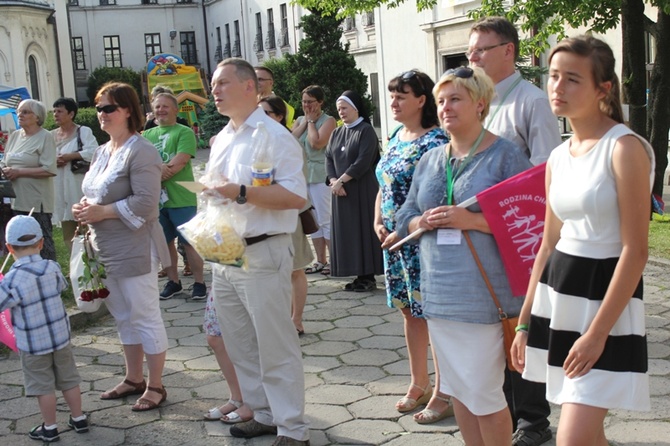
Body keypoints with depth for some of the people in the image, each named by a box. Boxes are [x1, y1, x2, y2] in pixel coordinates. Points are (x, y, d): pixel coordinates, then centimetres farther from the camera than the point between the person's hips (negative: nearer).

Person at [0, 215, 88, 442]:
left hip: (32, 344, -4)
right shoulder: (52, 268, -11)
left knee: (43, 385, 10)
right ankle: (78, 419, 30)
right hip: (60, 336, 4)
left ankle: (50, 428, 22)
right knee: (68, 379, 18)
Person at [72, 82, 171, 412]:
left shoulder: (140, 152, -14)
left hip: (134, 250, -9)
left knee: (145, 318, 0)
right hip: (106, 249, 9)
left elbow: (145, 203, -22)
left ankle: (155, 386, 11)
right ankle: (134, 379, 29)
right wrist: (84, 209, 1)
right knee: (123, 317, 17)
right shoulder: (102, 152, 14)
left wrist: (102, 212, -19)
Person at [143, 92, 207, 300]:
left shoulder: (184, 132, -4)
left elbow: (179, 162, -15)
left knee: (189, 242, -1)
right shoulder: (147, 135, 13)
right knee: (165, 242, 12)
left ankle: (199, 283, 9)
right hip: (156, 198, 5)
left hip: (181, 199, -5)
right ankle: (173, 281, 25)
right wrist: (159, 168, -18)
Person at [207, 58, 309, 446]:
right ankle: (263, 414, 30)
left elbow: (296, 196, -20)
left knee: (276, 349, -2)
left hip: (262, 255, -9)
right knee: (241, 346, 16)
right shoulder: (222, 139, 16)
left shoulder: (274, 135, -11)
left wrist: (241, 193, -25)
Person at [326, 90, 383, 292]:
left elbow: (363, 161, -15)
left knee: (363, 229, -5)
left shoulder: (366, 131, -6)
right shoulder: (336, 134, 15)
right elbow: (328, 158, 8)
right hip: (341, 191, 7)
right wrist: (333, 181, -9)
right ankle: (359, 275, 11)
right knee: (346, 232, 5)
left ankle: (368, 276, 1)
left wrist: (340, 180, -15)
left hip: (363, 191, -7)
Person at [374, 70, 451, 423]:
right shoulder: (396, 138, 12)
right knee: (409, 312, 15)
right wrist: (378, 223, 5)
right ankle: (418, 385, 28)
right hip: (395, 241, 8)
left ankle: (443, 394, 10)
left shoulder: (435, 141, -13)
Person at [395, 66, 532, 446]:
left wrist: (471, 220, -21)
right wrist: (423, 221, -7)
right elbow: (404, 218, 15)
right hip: (440, 293, 7)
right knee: (457, 388, 15)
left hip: (484, 295, -6)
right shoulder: (431, 160, 13)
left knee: (483, 393, -1)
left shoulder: (505, 155, -6)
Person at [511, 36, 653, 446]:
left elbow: (635, 251, -16)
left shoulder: (624, 148, -13)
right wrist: (525, 322, 14)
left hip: (604, 300, -7)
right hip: (557, 298, 7)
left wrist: (597, 332, -18)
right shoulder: (559, 157, 9)